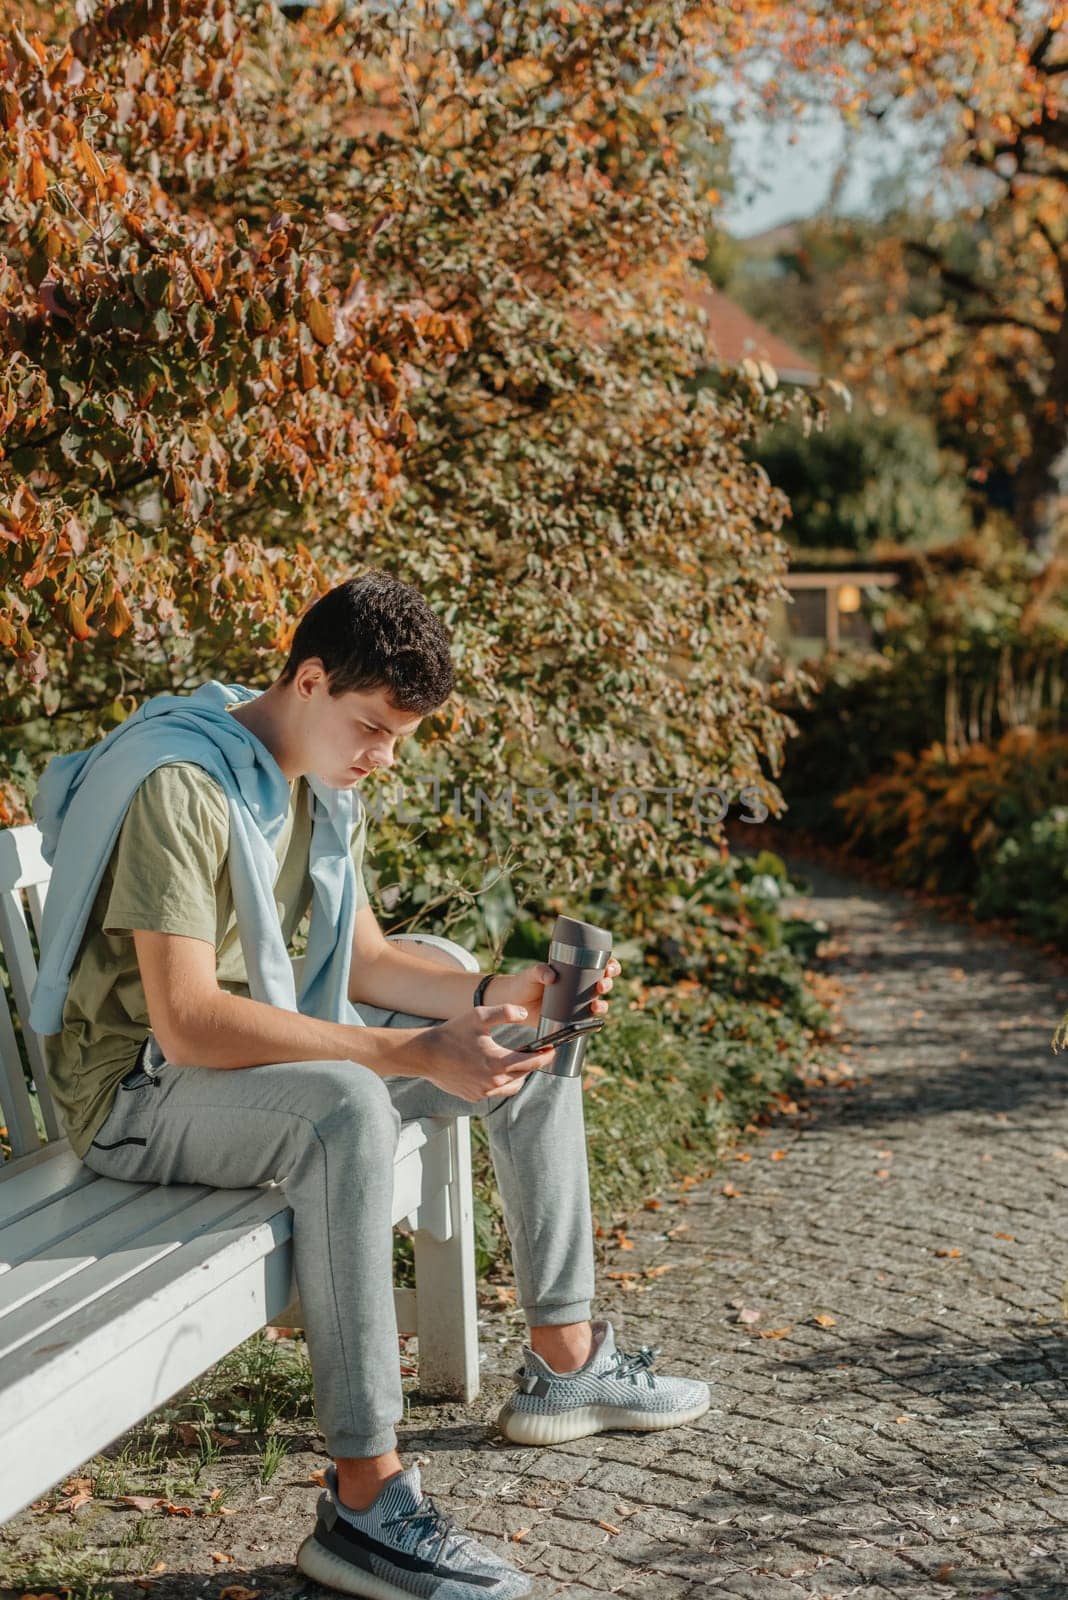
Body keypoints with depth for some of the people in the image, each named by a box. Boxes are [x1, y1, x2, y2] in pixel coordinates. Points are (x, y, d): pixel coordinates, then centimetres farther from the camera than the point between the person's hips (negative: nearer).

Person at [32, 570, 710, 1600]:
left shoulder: (323, 785, 5)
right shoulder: (182, 785, -25)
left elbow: (365, 959, 13)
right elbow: (186, 1019, -33)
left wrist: (500, 994, -6)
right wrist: (411, 1053, -35)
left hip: (261, 1048, 9)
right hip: (137, 1094, -9)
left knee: (530, 1049, 6)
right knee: (345, 1105, -39)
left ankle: (562, 1361, 15)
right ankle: (364, 1498, -36)